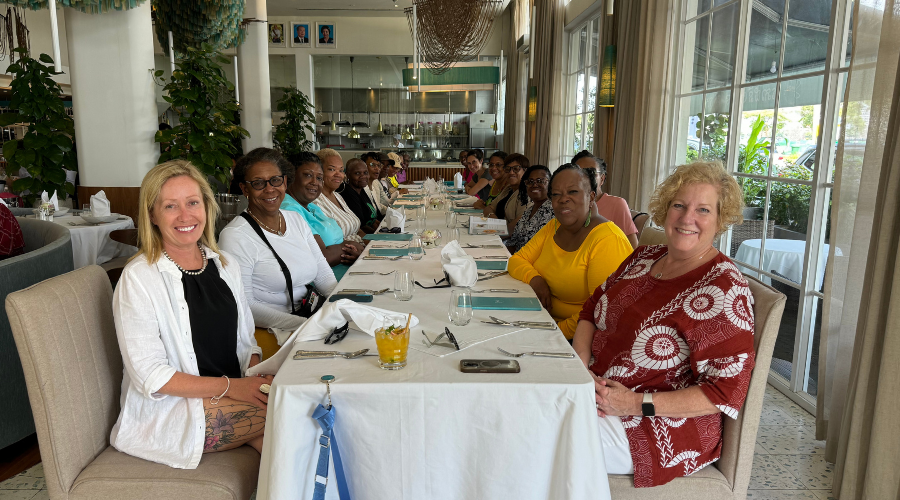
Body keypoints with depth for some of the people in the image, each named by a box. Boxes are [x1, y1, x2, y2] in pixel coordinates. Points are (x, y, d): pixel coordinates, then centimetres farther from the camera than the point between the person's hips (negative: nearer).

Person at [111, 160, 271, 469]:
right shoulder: (138, 278, -10)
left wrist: (258, 375, -8)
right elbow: (150, 377, -14)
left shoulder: (225, 265, 9)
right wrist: (230, 386, -20)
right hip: (168, 411, -5)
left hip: (233, 399, 6)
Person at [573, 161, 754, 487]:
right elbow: (590, 311, 12)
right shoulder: (643, 258, 7)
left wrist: (637, 404, -21)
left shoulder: (725, 290, -15)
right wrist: (580, 365, -8)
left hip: (663, 429, -7)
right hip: (598, 392, 7)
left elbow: (725, 391, -18)